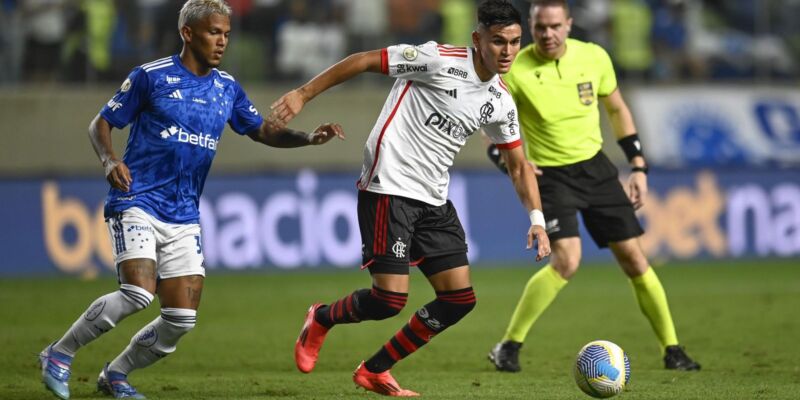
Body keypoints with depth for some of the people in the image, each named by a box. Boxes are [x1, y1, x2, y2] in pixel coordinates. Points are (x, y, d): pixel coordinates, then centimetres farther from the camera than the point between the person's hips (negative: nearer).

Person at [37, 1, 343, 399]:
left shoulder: (226, 88, 10)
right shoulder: (151, 76, -4)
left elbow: (263, 130, 18)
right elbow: (101, 123, 1)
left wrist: (309, 138, 0)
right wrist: (110, 161, -19)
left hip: (184, 217, 6)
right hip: (137, 202, -6)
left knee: (182, 318, -2)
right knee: (138, 294, -25)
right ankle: (60, 353, -7)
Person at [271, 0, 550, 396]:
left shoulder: (501, 103, 8)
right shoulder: (439, 60, -13)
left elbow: (518, 165, 18)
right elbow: (365, 60, -9)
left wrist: (536, 218, 4)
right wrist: (303, 94, -12)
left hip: (433, 201, 8)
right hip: (389, 189, -7)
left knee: (459, 299, -1)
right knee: (390, 299, -14)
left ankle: (374, 372, 12)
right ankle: (321, 319, 19)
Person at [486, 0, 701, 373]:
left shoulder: (594, 57, -5)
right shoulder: (515, 72, -15)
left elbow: (617, 109, 10)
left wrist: (638, 166, 7)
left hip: (595, 167, 4)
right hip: (550, 175, -4)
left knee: (633, 256, 2)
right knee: (566, 260, -23)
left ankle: (672, 350, 15)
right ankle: (508, 347, -11)